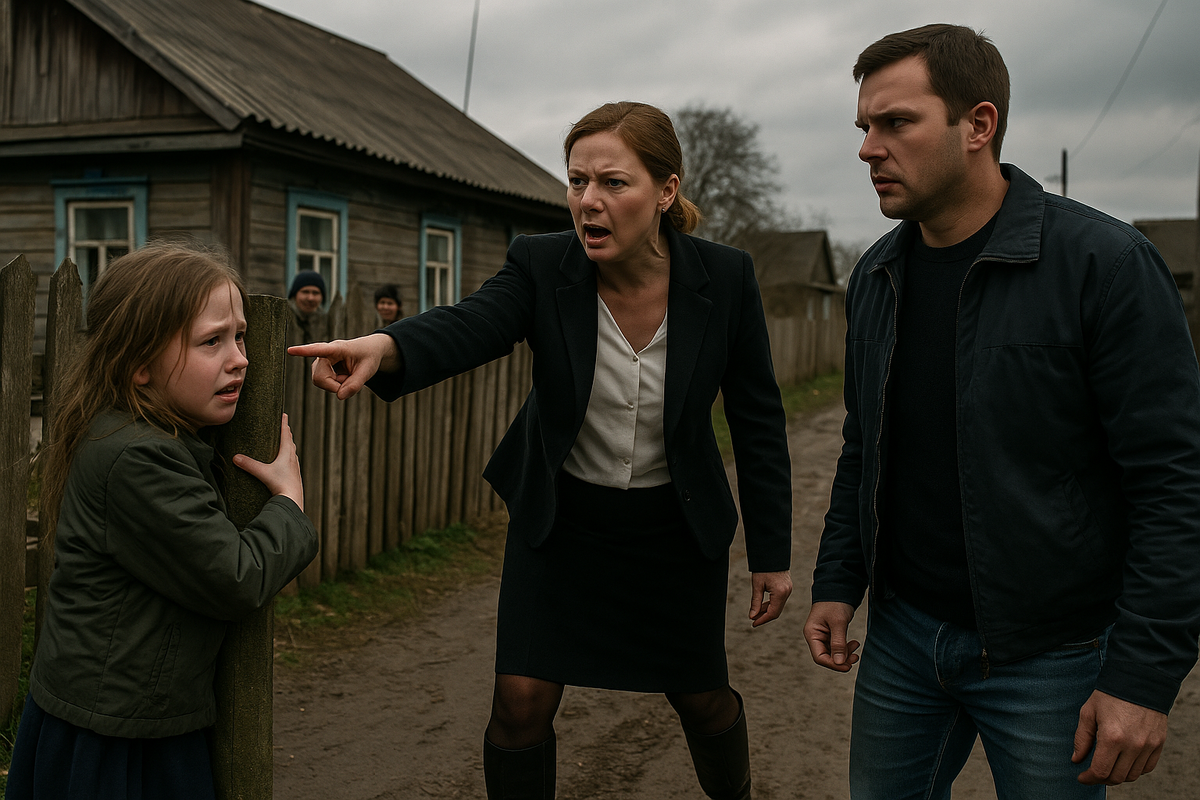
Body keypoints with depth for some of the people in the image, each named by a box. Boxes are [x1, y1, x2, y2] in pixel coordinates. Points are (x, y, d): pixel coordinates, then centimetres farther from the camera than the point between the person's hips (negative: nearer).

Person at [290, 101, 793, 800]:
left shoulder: (726, 278, -15)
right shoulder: (543, 266, -15)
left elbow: (758, 421, -7)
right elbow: (468, 326, -34)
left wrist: (772, 553, -3)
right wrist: (383, 347, -57)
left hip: (675, 529, 0)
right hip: (561, 518, 0)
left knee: (704, 699, 15)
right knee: (520, 703, -2)